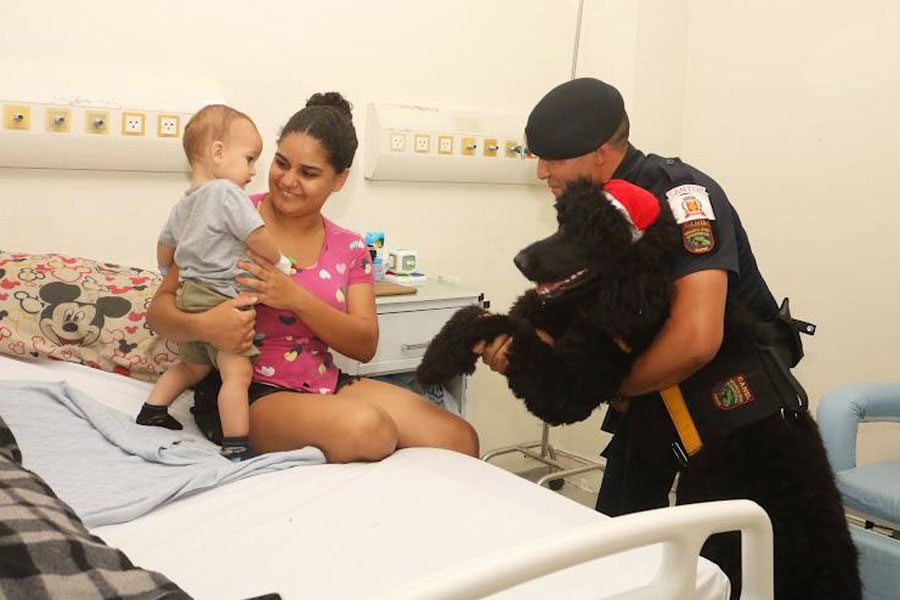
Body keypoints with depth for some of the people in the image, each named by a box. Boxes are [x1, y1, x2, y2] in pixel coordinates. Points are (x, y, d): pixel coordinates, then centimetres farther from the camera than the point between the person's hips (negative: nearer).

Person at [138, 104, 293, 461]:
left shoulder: (183, 205, 17)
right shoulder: (227, 193, -12)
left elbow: (165, 252, 26)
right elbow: (258, 239, -13)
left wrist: (176, 277, 43)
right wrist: (281, 264, 4)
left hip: (190, 295, 10)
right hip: (220, 296, -10)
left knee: (193, 366, 28)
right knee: (238, 371, -14)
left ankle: (152, 412, 33)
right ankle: (237, 448, -18)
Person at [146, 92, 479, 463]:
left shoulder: (350, 249, 8)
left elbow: (365, 345, -3)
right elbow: (160, 308, -6)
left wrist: (296, 298, -19)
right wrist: (203, 326, -31)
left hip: (325, 386, 5)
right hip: (243, 394, -4)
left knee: (460, 440, -10)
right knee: (368, 429, -33)